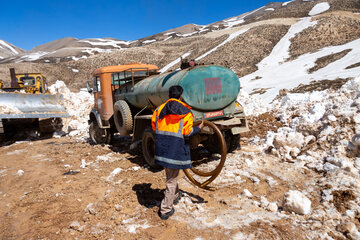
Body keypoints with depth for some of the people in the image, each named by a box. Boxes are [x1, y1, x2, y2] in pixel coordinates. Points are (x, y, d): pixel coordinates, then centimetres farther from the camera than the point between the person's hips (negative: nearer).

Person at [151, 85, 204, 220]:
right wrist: (199, 128, 9)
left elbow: (154, 126, 10)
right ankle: (165, 210, 13)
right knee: (172, 179, 6)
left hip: (161, 147, 5)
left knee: (170, 174, 25)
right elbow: (187, 132, -8)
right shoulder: (186, 112, -5)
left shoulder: (159, 109, 6)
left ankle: (175, 196, 47)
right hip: (176, 148, -5)